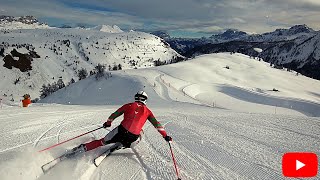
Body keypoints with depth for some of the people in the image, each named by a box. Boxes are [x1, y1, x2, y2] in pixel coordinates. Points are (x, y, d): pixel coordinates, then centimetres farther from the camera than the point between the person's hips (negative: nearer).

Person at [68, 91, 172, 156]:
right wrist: (165, 135, 13)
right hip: (133, 137, 0)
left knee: (103, 142, 16)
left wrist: (108, 122, 33)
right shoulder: (147, 111, 12)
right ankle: (122, 145, 12)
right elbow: (156, 124, 9)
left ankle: (83, 148, 11)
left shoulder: (129, 105, 12)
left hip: (122, 130, 0)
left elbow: (115, 114, 17)